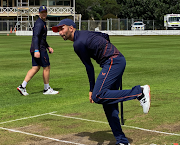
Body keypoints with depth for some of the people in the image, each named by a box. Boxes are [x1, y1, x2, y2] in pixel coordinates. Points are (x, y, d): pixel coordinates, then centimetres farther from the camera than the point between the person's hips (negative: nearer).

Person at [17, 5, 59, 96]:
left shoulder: (43, 23, 21)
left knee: (35, 68, 7)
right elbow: (36, 37, -23)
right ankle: (47, 89, 10)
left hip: (35, 50, 10)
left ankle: (22, 86, 1)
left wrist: (48, 47, 27)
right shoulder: (39, 23, -12)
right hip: (39, 49, -10)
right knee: (46, 67, 0)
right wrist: (36, 50, -31)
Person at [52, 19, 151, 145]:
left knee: (98, 97, -22)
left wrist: (92, 90, -3)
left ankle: (139, 92, -22)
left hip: (113, 62, -10)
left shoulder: (78, 43, -10)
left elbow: (89, 67, -8)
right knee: (109, 103, 10)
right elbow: (105, 36, 31)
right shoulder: (84, 33, 18)